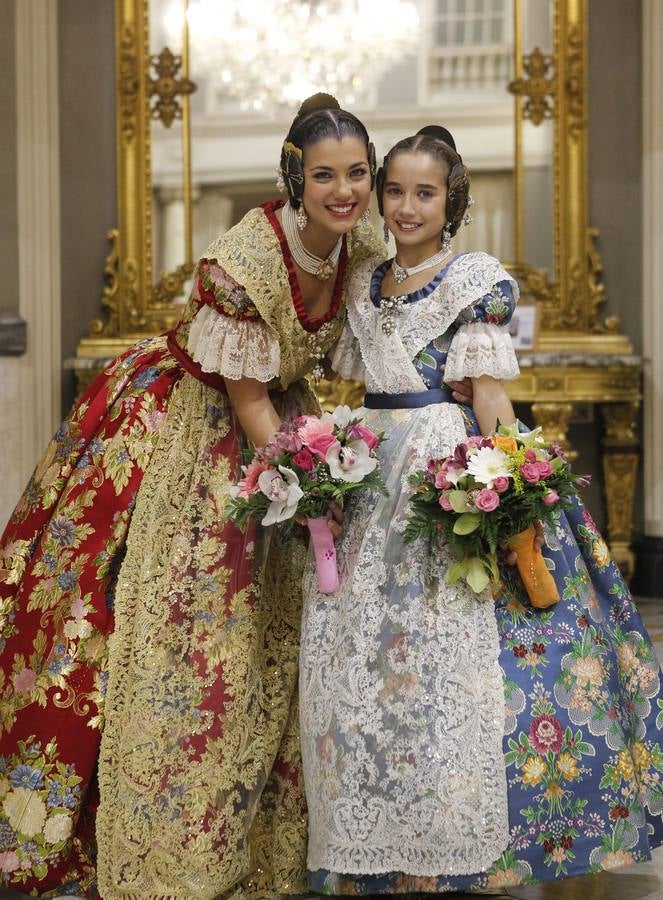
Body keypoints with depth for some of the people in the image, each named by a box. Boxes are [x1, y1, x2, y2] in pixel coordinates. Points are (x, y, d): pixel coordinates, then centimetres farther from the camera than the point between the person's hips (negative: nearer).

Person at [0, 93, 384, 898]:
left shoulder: (360, 249, -7)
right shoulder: (248, 257, -28)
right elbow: (244, 394, -22)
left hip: (270, 422, 7)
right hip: (180, 430, -7)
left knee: (263, 636, 11)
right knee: (170, 632, -5)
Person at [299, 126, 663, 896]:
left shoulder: (474, 280, -6)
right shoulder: (365, 283, 14)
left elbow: (490, 410, -11)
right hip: (372, 475, 7)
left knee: (442, 651, -8)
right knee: (355, 655, 5)